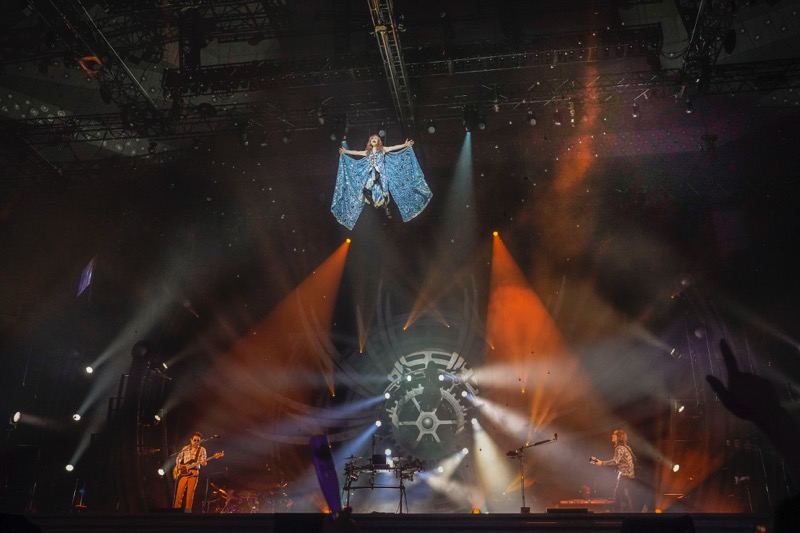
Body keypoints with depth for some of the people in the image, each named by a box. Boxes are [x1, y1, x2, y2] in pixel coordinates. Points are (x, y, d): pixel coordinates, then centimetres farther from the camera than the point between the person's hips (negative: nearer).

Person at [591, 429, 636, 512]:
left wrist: (602, 463, -20)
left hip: (624, 475, -10)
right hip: (629, 475, 10)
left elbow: (615, 461, -24)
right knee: (627, 498, 10)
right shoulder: (626, 447, 18)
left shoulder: (619, 448, -12)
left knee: (619, 495, -10)